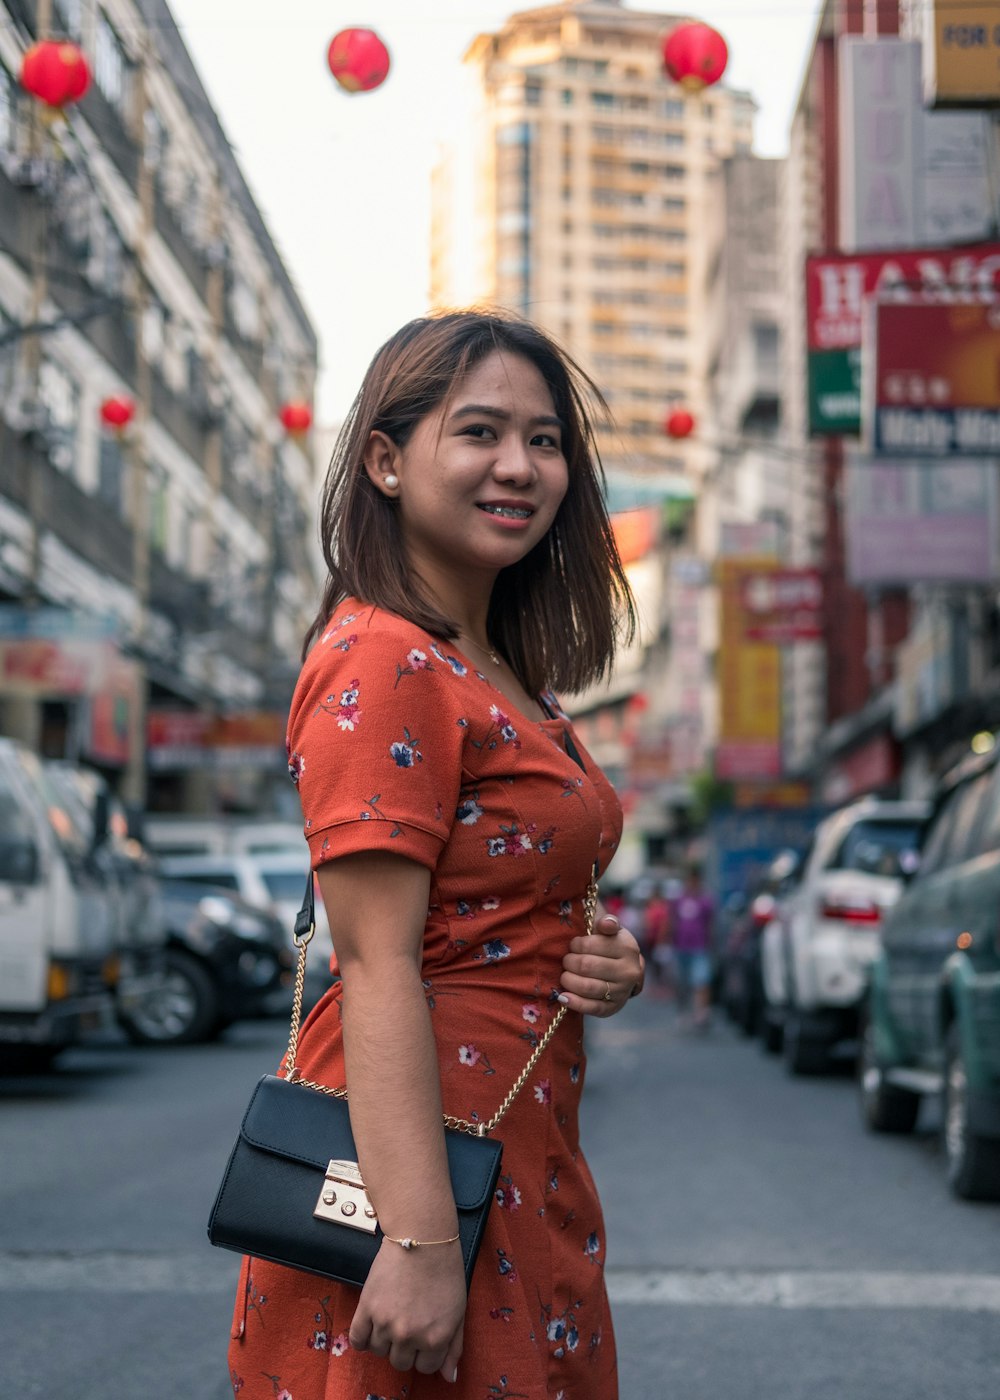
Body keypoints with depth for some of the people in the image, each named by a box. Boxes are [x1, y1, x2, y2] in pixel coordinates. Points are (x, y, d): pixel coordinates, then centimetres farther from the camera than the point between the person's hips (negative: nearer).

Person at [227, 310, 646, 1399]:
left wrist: (603, 965, 3)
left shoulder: (503, 681, 15)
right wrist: (420, 1242, -25)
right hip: (425, 1144, -9)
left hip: (524, 1161, 10)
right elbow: (376, 963, -20)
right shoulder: (381, 662, -14)